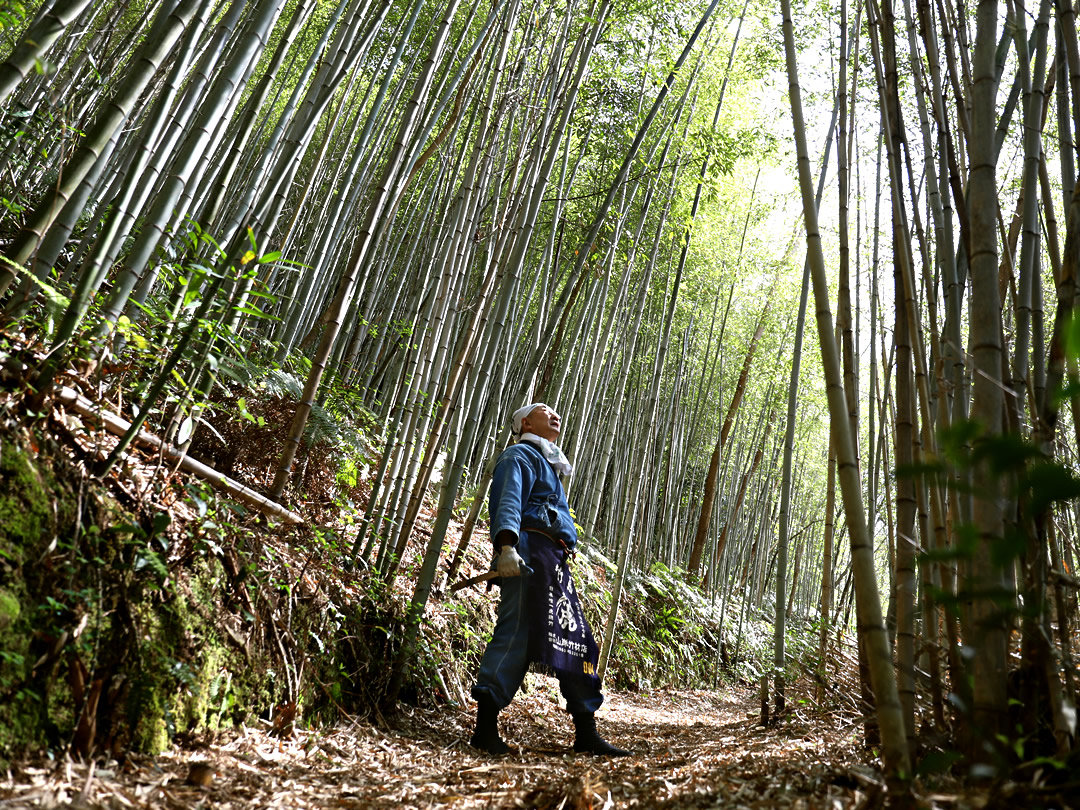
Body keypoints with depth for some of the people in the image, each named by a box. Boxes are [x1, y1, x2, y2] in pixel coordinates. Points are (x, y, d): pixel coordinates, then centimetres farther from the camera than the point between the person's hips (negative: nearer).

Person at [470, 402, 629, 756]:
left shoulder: (548, 465, 32)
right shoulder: (519, 455, 2)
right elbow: (508, 502, -15)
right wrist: (506, 545, -30)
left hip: (554, 564, 10)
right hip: (529, 554, -10)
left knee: (577, 642, 7)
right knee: (516, 635, -14)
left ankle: (587, 733, 12)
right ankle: (486, 728, -10)